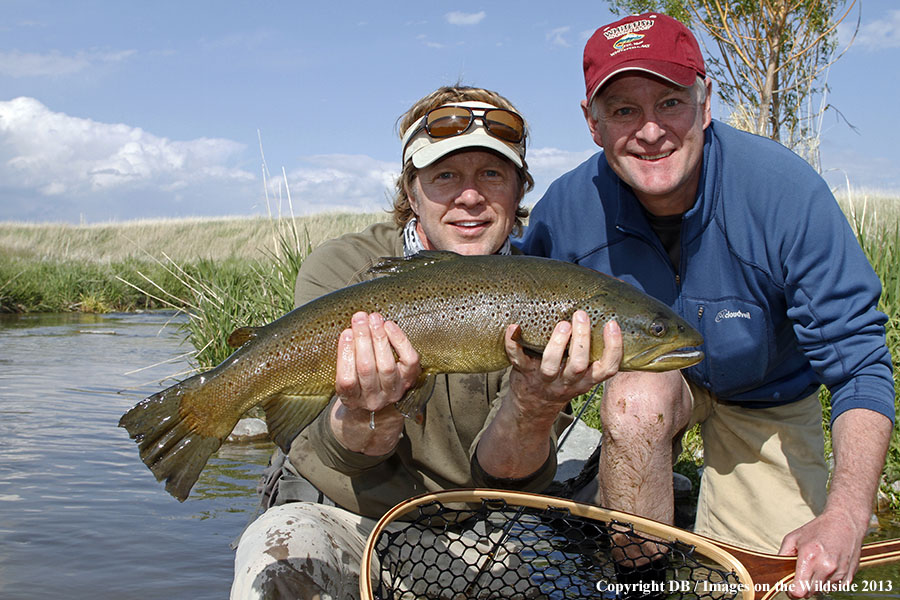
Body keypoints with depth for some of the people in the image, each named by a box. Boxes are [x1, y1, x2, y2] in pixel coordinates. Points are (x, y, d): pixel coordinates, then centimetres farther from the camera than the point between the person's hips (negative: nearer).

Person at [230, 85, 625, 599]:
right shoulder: (339, 271, -12)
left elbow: (502, 476, -15)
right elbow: (345, 455, -19)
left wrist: (533, 408, -37)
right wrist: (373, 410, -42)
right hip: (342, 517, -2)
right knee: (280, 553, -31)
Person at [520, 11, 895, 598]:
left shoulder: (784, 189, -31)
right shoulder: (567, 209, -24)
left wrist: (846, 517, -39)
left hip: (768, 399, 0)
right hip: (648, 372, 1)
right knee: (637, 398, -35)